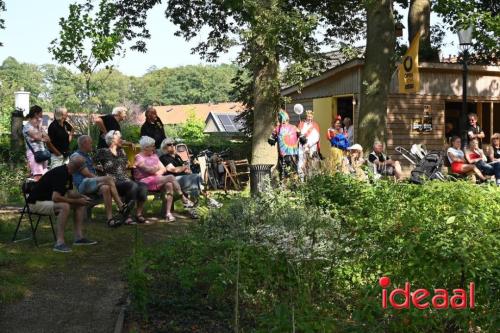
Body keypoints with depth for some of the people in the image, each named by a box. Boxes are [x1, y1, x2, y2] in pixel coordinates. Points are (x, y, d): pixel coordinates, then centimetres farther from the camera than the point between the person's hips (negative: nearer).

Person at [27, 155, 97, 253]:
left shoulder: (67, 173, 4)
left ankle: (79, 237, 0)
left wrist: (81, 196, -6)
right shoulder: (60, 173, -27)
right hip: (37, 202, -10)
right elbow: (55, 197, -35)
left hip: (50, 200, 10)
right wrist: (76, 201, -26)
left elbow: (67, 192, 14)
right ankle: (59, 243, -33)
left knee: (81, 204, 2)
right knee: (64, 206, -36)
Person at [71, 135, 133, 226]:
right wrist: (103, 179, -8)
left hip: (92, 185, 8)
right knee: (109, 178, -29)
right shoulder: (76, 156, -1)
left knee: (105, 188, -28)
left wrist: (100, 180, 3)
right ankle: (121, 207, -33)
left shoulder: (87, 156, 28)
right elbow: (87, 174, -10)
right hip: (83, 185, -8)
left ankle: (109, 218, -36)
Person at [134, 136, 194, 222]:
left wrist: (158, 172, -7)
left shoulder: (154, 156, 23)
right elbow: (148, 169, -16)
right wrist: (157, 169, 2)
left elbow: (163, 169, 15)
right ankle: (184, 199, -13)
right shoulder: (138, 157, -1)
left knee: (169, 185, -28)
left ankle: (168, 213, -35)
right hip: (145, 182, -7)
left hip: (156, 181, 7)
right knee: (170, 177, -23)